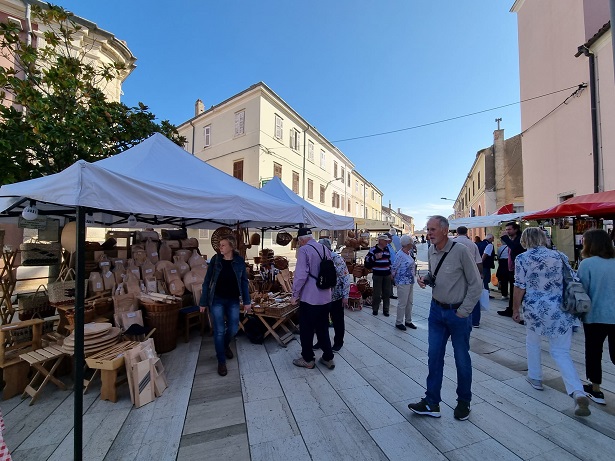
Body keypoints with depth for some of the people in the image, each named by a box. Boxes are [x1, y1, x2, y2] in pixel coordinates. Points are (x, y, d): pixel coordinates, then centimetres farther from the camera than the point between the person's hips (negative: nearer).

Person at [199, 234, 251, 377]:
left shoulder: (239, 261, -6)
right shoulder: (215, 259, -7)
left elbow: (244, 282, 1)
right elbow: (207, 281, -2)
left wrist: (247, 301, -1)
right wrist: (203, 302, -1)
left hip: (233, 300, 1)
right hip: (217, 300, -1)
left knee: (233, 328, 10)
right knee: (219, 331, 2)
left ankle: (225, 345, 43)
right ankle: (221, 362, 20)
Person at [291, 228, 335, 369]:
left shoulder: (303, 250, -14)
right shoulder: (325, 249, 7)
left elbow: (301, 275, -20)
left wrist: (295, 295, -10)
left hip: (309, 298, -7)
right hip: (325, 297, 7)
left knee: (306, 330, 11)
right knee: (323, 329, 19)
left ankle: (307, 359, 24)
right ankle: (328, 358, 27)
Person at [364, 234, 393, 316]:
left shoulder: (387, 249, 12)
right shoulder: (373, 250, -8)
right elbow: (367, 260, -11)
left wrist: (390, 270, 19)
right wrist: (375, 257, -23)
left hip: (387, 275, 6)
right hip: (377, 275, -5)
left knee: (387, 293, 9)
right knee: (377, 293, 1)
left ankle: (386, 310, 21)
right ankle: (375, 309, 17)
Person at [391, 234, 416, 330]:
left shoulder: (408, 253, 7)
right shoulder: (400, 254, -20)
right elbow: (394, 267, -13)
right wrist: (393, 276, 1)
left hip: (410, 281, 9)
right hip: (403, 282, -9)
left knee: (409, 302, 16)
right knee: (402, 303, 0)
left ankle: (408, 321, 29)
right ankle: (399, 322, 14)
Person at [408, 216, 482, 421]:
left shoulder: (460, 251, -17)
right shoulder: (431, 252, 1)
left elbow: (476, 284, -12)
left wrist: (463, 312, -11)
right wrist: (425, 279, -5)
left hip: (457, 313, -5)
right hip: (436, 310, 5)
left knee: (462, 359, 14)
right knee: (434, 357, 10)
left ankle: (463, 402, 36)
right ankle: (431, 403, 24)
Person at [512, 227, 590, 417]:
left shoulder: (522, 258, -9)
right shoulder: (559, 256, 3)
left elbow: (520, 288, -10)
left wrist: (515, 309, 2)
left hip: (535, 309, -3)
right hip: (561, 310, 3)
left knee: (532, 342, 22)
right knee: (561, 352, 9)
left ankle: (535, 378, 33)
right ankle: (578, 392, -6)